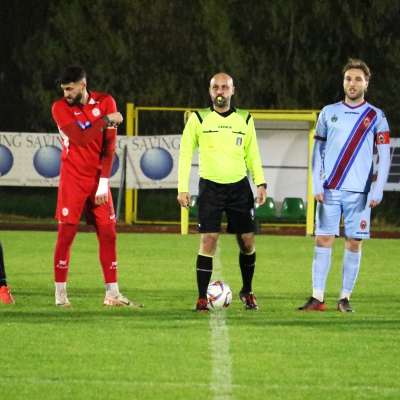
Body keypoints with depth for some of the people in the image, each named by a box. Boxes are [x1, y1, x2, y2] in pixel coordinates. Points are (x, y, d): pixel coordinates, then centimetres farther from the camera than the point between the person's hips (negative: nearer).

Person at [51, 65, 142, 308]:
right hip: (73, 179, -3)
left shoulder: (105, 102, 1)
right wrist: (107, 120, -14)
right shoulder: (60, 108, -6)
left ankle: (112, 294, 6)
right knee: (66, 233, -6)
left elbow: (109, 145, -1)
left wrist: (104, 182, -6)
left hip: (98, 180, 3)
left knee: (108, 232, 1)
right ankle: (61, 294, 0)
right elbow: (80, 137, -20)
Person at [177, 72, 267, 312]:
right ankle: (202, 298, -5)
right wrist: (183, 188, -5)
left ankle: (247, 291, 23)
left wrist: (261, 183, 2)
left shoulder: (245, 120, 8)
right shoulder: (198, 119, 1)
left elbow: (253, 155, 14)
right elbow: (185, 154, 2)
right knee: (208, 240, -11)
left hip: (239, 186, 2)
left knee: (248, 241, 2)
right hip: (210, 186, -2)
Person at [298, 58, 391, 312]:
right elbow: (318, 151, 10)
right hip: (329, 190, 1)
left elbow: (385, 156, 2)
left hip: (359, 193, -1)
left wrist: (377, 191, -8)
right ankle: (318, 298, -1)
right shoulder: (329, 113, 9)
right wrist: (317, 185, 0)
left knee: (354, 243, 0)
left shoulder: (376, 117, 4)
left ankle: (345, 298, 7)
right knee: (323, 241, -2)